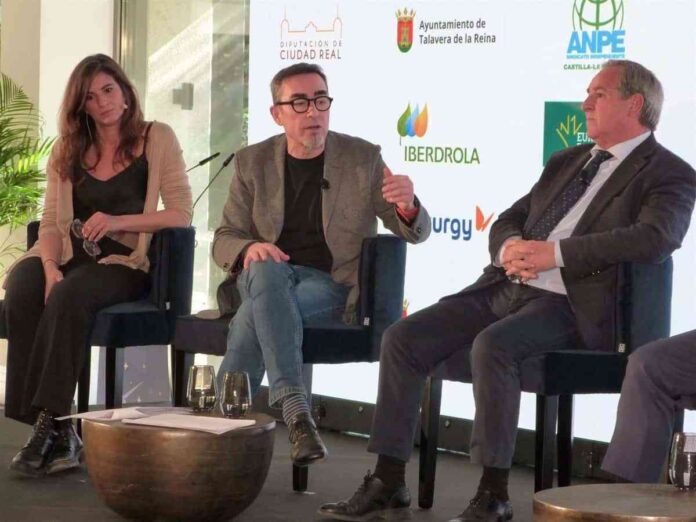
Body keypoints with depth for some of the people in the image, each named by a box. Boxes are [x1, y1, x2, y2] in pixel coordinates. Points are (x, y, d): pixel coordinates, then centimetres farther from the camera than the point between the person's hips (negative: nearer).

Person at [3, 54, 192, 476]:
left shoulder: (157, 139, 8)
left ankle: (49, 421, -34)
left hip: (125, 262, -3)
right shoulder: (67, 151, 19)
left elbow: (182, 214, 0)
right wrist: (50, 267, -13)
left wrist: (118, 222, -14)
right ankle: (59, 432, -33)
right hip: (70, 259, 3)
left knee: (69, 297, -37)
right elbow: (52, 223, 9)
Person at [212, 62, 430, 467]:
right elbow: (224, 239, 8)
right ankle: (294, 409, -45)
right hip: (266, 277, 2)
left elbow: (415, 233, 2)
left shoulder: (363, 158, 4)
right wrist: (249, 248, -19)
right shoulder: (253, 162, 8)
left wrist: (408, 207, -24)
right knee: (265, 268, -36)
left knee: (254, 315, -33)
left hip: (332, 286, -2)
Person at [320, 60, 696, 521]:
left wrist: (556, 253, -21)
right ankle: (388, 481, -4)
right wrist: (509, 248, -4)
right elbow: (506, 223, 23)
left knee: (491, 345, -35)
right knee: (403, 338, -9)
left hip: (568, 305, -7)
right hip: (503, 288, 7)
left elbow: (654, 239, -19)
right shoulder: (567, 161, 24)